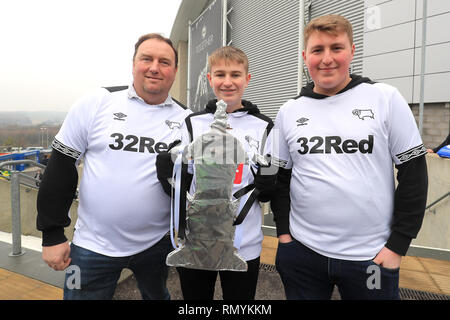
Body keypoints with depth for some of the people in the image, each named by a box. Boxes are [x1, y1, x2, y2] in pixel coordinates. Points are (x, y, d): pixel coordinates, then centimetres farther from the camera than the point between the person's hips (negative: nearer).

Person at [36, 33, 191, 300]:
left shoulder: (186, 119, -2)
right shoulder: (97, 103, -6)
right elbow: (61, 167, -2)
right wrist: (52, 235, -2)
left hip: (157, 244, 2)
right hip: (94, 245, -1)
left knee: (157, 296, 23)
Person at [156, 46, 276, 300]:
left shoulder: (264, 127, -1)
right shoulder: (193, 124, 0)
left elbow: (267, 196, 4)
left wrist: (267, 184, -18)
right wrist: (168, 176, -19)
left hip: (245, 245, 0)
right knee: (196, 296, 19)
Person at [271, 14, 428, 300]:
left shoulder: (386, 99, -4)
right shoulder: (289, 111, 2)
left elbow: (413, 172, -2)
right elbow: (280, 177, 7)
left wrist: (398, 244, -5)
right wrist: (283, 232, 1)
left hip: (371, 255, -1)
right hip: (301, 251, 2)